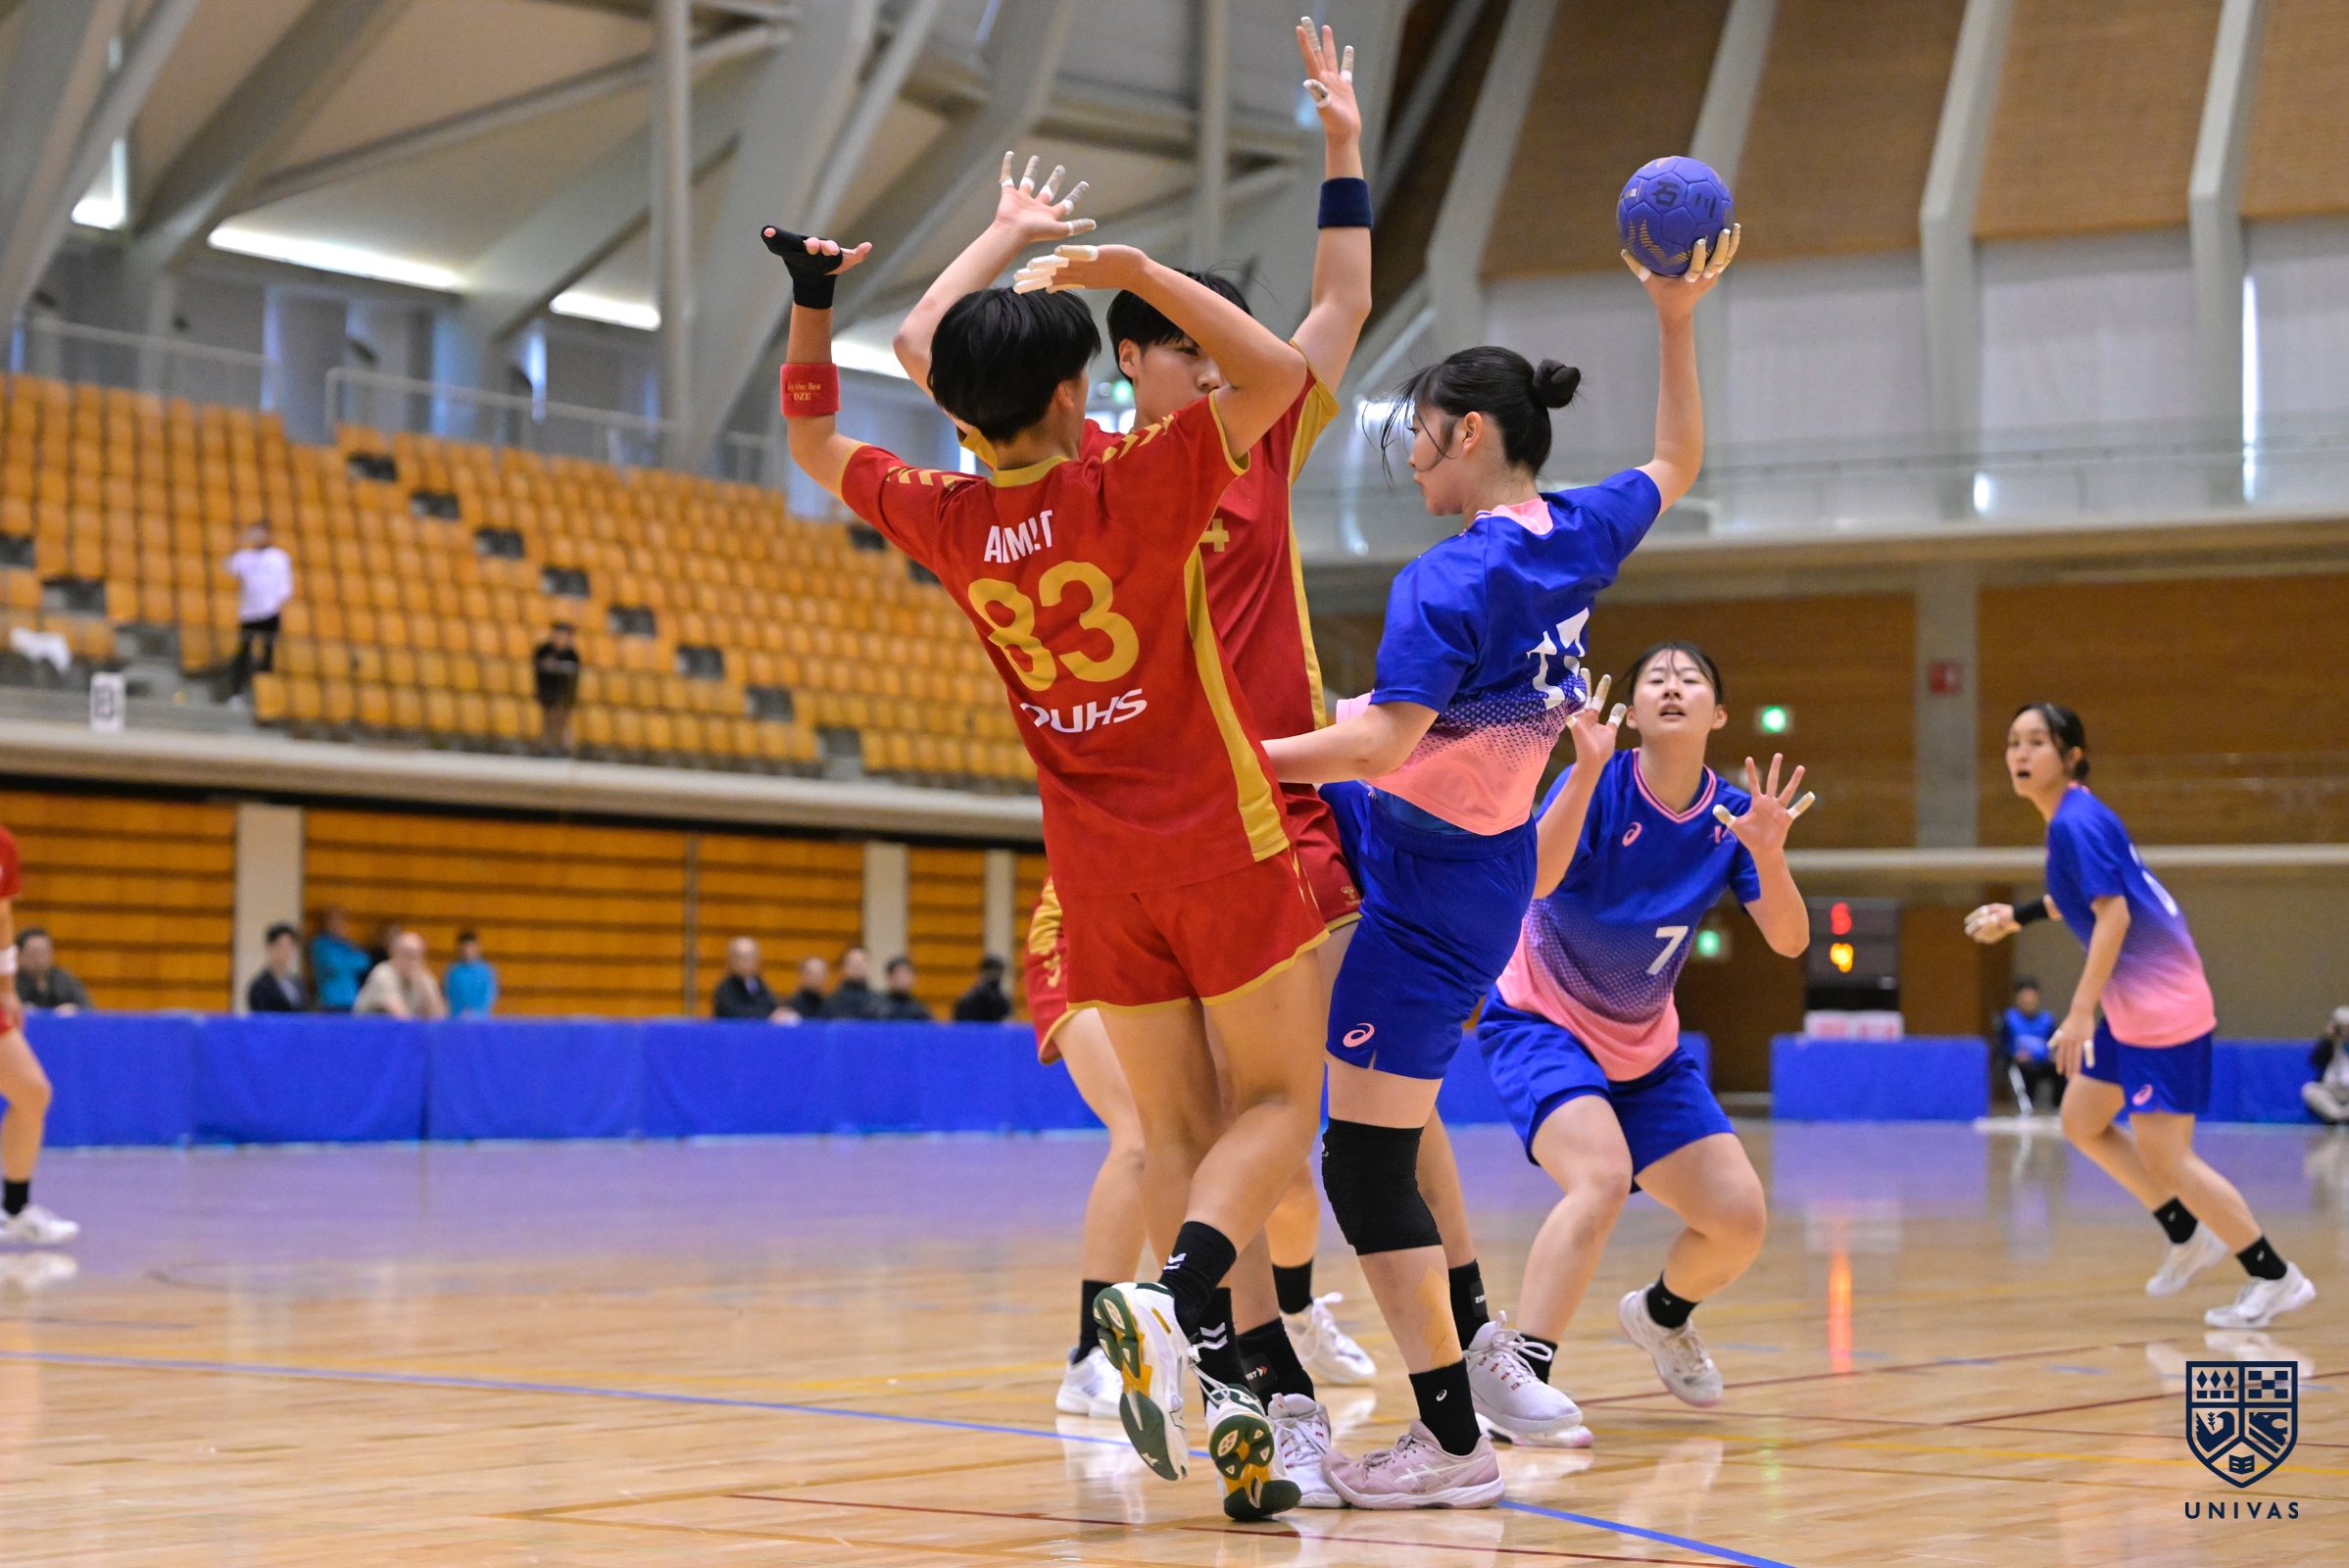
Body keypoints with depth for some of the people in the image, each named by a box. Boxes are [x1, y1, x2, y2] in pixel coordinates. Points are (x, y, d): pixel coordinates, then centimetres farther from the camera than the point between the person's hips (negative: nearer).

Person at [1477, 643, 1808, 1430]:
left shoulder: (1731, 812, -5)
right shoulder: (1600, 786, -18)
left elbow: (1789, 940, -14)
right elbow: (1533, 880, -35)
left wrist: (1768, 855, -31)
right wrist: (1587, 771, -44)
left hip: (1646, 1051, 6)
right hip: (1541, 1024, -5)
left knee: (1740, 1218, -2)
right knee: (1601, 1175, -32)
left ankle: (1662, 1313, 31)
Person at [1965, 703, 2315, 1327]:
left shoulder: (2075, 822, -17)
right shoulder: (2077, 817, 11)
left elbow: (2113, 914, -24)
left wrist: (2081, 1012, -26)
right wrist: (2018, 915, 31)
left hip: (2161, 1005, -10)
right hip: (2132, 1007, 10)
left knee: (2164, 1158, -6)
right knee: (2082, 1122, 17)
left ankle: (2276, 1277, 3)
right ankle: (2189, 1236, 25)